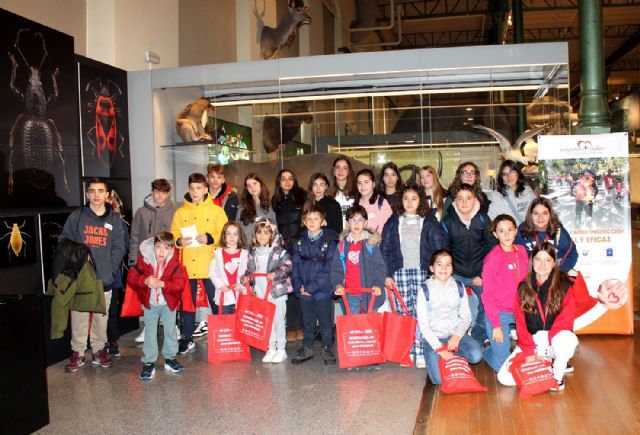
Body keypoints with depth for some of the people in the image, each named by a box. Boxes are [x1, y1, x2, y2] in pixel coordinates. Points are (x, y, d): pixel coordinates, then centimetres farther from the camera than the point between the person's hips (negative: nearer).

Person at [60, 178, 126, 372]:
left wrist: (110, 270, -7)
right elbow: (64, 242, 3)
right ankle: (78, 352, 15)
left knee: (101, 316, 9)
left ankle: (98, 350, 22)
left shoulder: (114, 219, 5)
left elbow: (119, 248, 3)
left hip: (104, 278, 1)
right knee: (79, 316, 3)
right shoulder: (76, 216, 3)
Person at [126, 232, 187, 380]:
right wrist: (145, 280, -34)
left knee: (170, 330, 11)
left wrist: (162, 283, -35)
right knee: (150, 333, 7)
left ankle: (170, 358, 28)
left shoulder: (174, 263, -17)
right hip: (149, 303, 0)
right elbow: (132, 277, -15)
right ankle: (149, 363, 16)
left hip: (168, 302, 0)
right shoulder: (144, 260, -16)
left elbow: (179, 283, -22)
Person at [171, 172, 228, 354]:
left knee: (217, 301, 2)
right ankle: (187, 338, 20)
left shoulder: (216, 210, 3)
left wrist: (210, 238, -16)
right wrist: (179, 241, -13)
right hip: (187, 264, 2)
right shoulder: (180, 212, 9)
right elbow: (173, 235, 8)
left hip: (210, 264, -2)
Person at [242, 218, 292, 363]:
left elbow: (288, 266, -13)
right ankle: (271, 349, 22)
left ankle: (281, 350, 14)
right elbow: (250, 269, 18)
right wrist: (247, 276, 0)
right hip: (260, 293, 5)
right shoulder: (253, 252, 8)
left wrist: (276, 274, -25)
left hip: (277, 291, -5)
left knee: (279, 321, 3)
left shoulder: (278, 251, -9)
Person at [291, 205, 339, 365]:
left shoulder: (330, 241, -8)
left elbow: (328, 269, -12)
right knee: (308, 322, 16)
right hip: (304, 292, 4)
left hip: (323, 291, -4)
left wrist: (311, 287, -15)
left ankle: (327, 348, 22)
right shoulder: (300, 242, 6)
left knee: (325, 322, 7)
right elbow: (296, 266, 7)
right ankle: (307, 348, 29)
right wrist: (298, 286, -7)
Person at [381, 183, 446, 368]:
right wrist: (387, 275, 2)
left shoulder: (429, 222, 7)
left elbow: (439, 249, 4)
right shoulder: (393, 222, 11)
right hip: (400, 271, 1)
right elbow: (385, 249, 9)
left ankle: (421, 352, -2)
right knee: (403, 313, 1)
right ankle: (407, 351, 8)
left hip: (422, 271, -1)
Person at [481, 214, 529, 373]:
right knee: (503, 366, -3)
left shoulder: (522, 251, 3)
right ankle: (487, 349, 26)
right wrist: (496, 325, -14)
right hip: (499, 314, -5)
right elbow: (487, 295, -11)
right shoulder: (493, 258, -13)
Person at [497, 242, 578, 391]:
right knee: (504, 378, -17)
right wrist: (529, 352, -12)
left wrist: (541, 351, -17)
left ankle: (557, 376, -9)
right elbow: (521, 324, 0)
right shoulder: (523, 288, 2)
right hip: (531, 341, 2)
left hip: (556, 340, -2)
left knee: (568, 339, -39)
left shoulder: (564, 286, -4)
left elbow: (565, 320, -10)